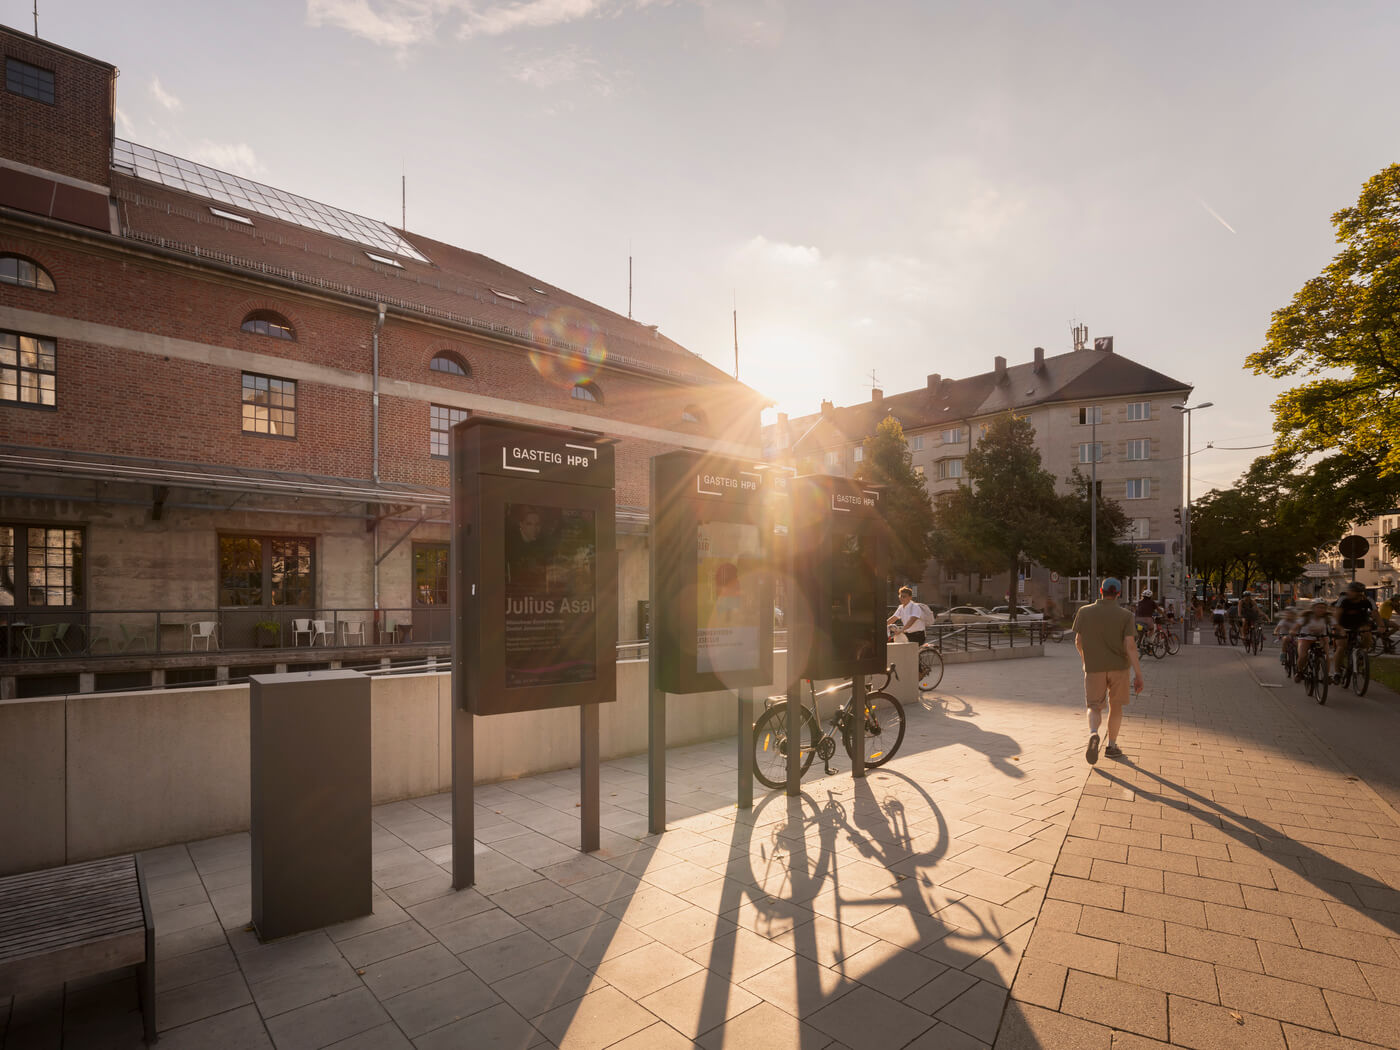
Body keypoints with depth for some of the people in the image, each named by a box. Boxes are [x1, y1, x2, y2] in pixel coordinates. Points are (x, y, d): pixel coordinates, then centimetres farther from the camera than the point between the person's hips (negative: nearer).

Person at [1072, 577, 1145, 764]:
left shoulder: (1084, 612, -2)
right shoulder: (1125, 615, -6)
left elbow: (1078, 641, 5)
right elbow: (1130, 645, -14)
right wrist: (1138, 675, -11)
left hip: (1094, 667, 0)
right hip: (1119, 666, 0)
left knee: (1094, 708, 6)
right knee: (1116, 706, 18)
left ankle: (1093, 734, -23)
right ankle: (1112, 746, 24)